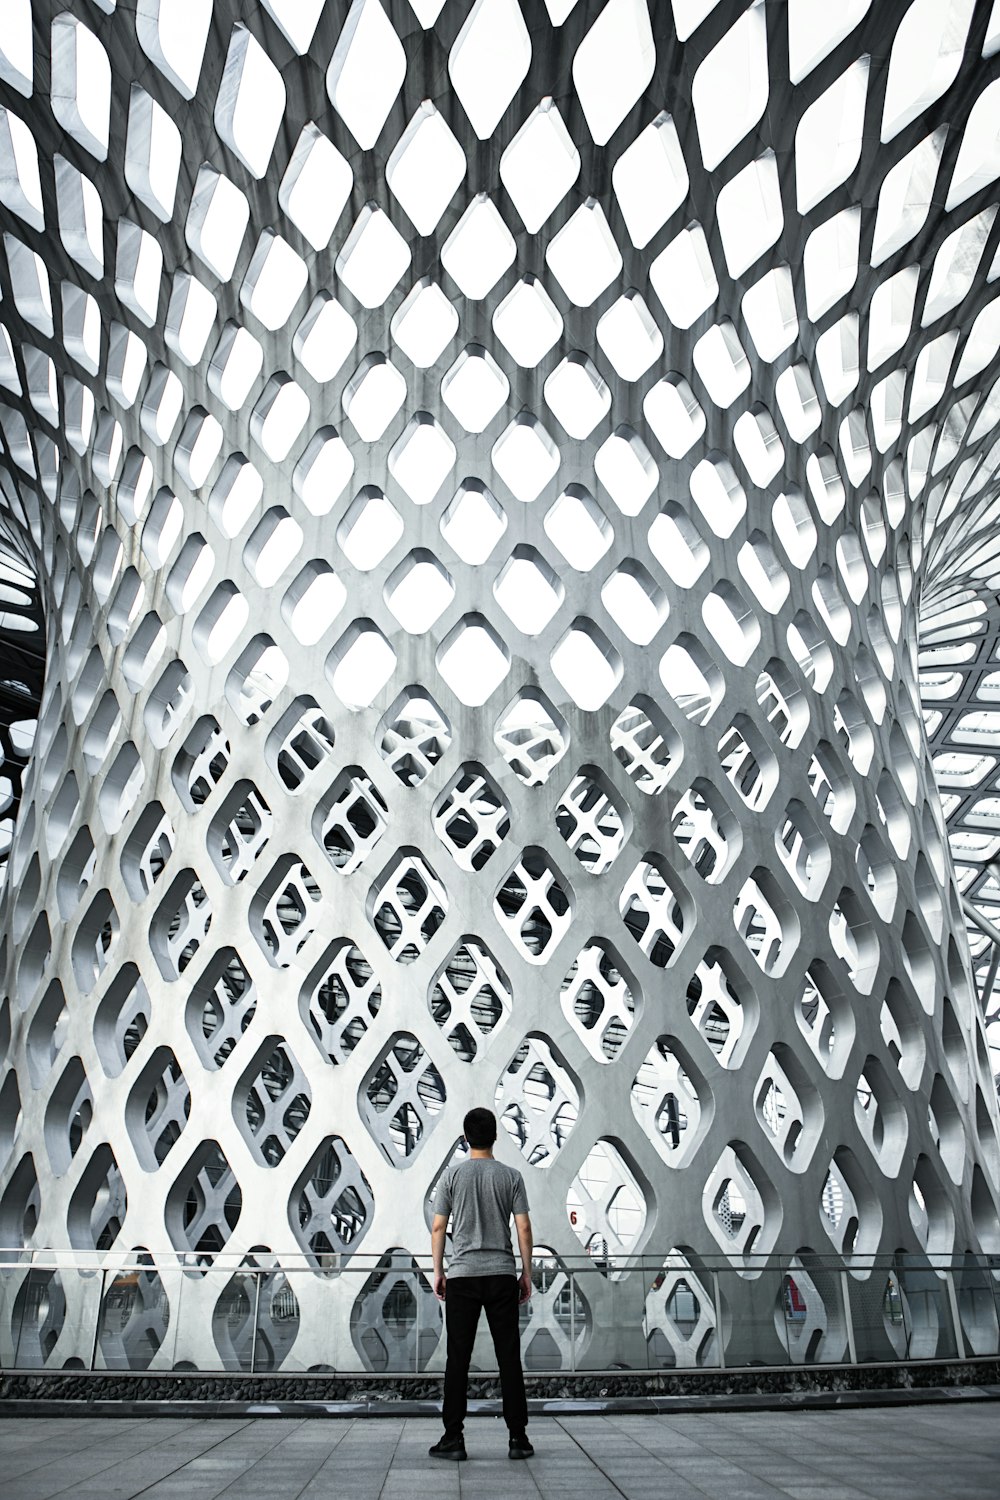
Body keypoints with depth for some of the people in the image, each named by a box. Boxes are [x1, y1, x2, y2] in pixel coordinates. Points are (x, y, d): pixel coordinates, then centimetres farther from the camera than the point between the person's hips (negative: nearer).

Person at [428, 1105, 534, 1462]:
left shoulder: (453, 1174, -1)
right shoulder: (511, 1176, 0)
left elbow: (438, 1227, -1)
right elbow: (523, 1228, -1)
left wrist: (438, 1272, 8)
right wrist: (526, 1273, 7)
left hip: (462, 1275, -1)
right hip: (502, 1275, 1)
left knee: (458, 1358, 5)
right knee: (509, 1357, 7)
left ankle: (454, 1438, 8)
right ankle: (517, 1437, 10)